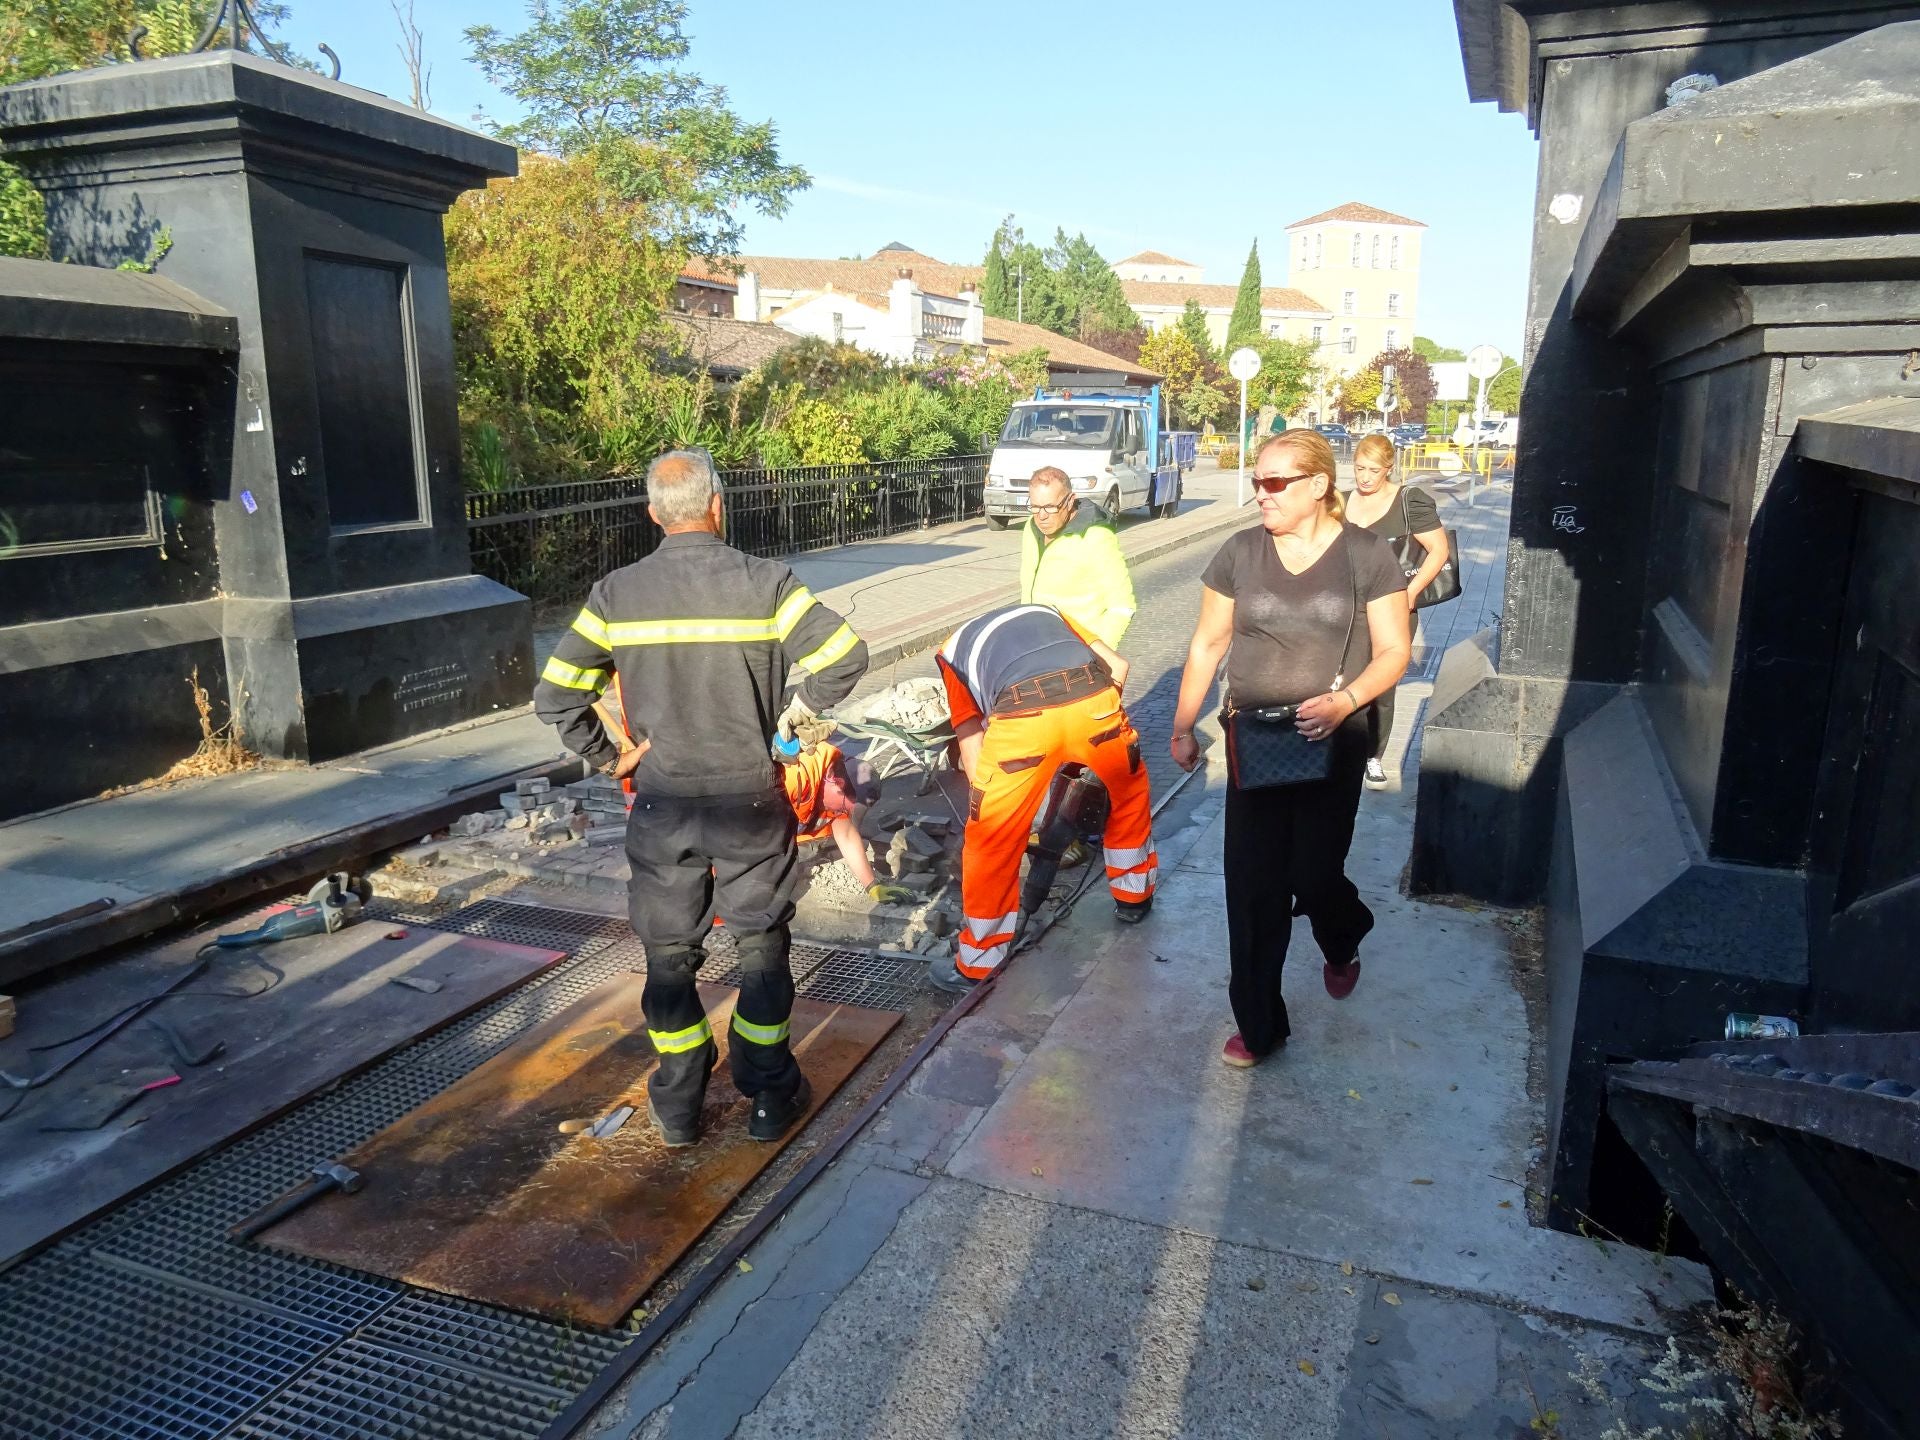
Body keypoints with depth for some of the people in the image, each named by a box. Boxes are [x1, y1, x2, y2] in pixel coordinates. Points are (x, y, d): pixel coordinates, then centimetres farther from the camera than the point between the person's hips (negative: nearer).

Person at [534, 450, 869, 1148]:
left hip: (661, 804, 2)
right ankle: (769, 1096, 25)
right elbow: (844, 654, -17)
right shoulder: (764, 582, -11)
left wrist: (608, 758, 7)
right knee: (762, 945, 15)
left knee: (669, 953, 15)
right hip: (750, 800, -1)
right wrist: (799, 710, -1)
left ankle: (678, 1105, 27)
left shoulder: (615, 593, -5)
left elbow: (555, 697, -5)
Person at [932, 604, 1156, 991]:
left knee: (992, 842, 16)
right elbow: (1117, 665, 28)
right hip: (1093, 698, 3)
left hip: (1023, 717, -2)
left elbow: (974, 763, 26)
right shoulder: (1046, 612, 40)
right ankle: (1133, 897, 48)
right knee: (1130, 792, 33)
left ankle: (978, 963, 27)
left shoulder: (953, 651, 32)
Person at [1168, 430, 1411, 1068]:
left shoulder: (1366, 554, -4)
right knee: (1253, 887, 1)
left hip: (1332, 742, -2)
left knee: (1313, 875, 2)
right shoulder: (1240, 553, 1)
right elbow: (1207, 644, 8)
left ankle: (1343, 944, 41)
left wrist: (1344, 700, -21)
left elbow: (1393, 652, -3)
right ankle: (1259, 1026, 17)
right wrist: (1183, 726, 6)